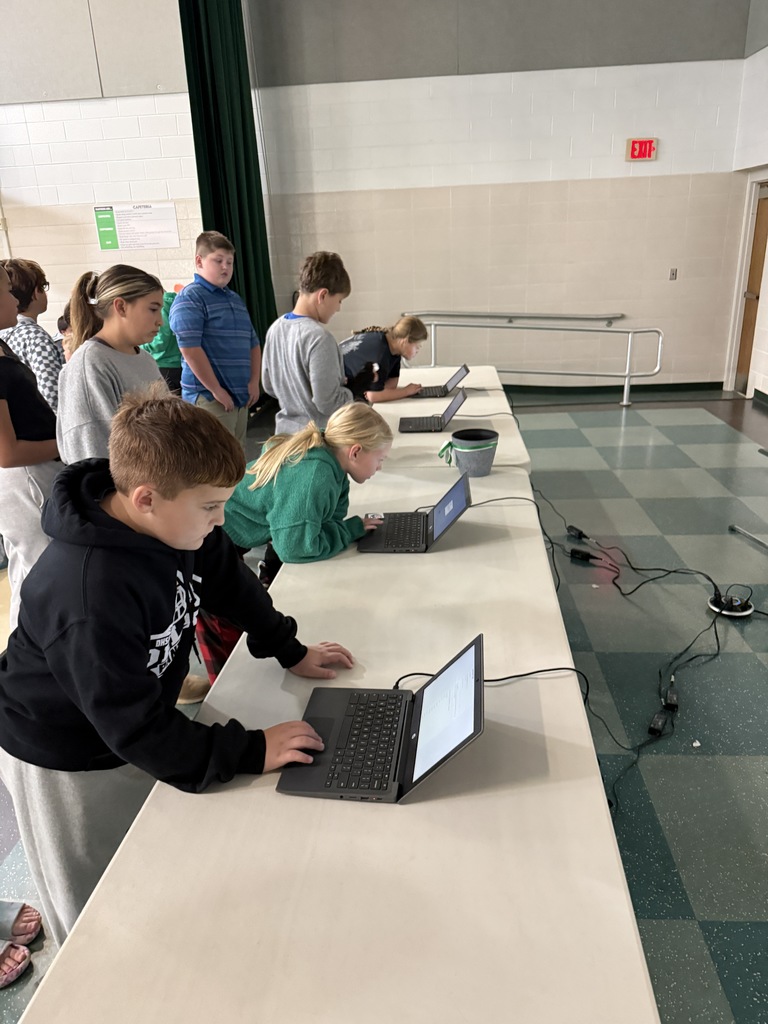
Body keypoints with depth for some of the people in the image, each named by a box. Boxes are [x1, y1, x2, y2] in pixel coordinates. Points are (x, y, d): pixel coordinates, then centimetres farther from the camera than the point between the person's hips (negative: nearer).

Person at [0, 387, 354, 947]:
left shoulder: (176, 520, -16)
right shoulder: (89, 597, -40)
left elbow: (230, 579, 3)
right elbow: (134, 728, -32)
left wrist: (290, 650, 3)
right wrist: (251, 752, -28)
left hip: (138, 727, 7)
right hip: (66, 761, -7)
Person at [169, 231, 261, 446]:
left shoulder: (235, 299, 18)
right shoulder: (189, 299, -7)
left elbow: (253, 343, 21)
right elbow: (190, 350, -16)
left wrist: (254, 382, 7)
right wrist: (216, 390, -17)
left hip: (240, 395, 8)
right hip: (208, 397, -8)